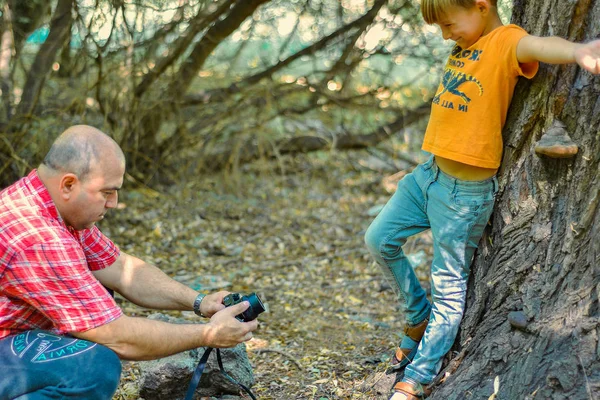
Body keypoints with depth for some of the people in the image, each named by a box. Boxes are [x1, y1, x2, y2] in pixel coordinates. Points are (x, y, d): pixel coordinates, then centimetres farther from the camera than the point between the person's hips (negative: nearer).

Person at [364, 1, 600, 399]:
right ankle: (420, 317, 34)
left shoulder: (505, 41, -15)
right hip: (429, 172, 9)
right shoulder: (465, 45, 9)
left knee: (449, 286, 2)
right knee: (380, 239, 16)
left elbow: (538, 45, -39)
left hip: (467, 190, -9)